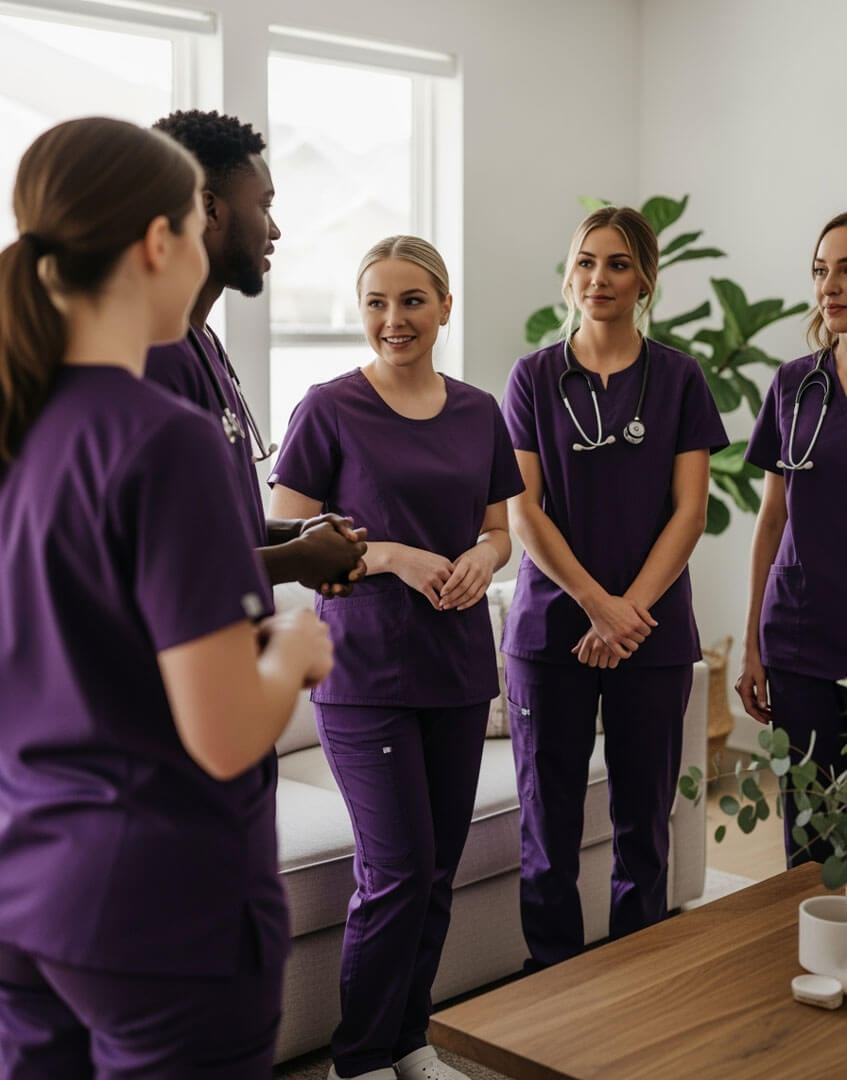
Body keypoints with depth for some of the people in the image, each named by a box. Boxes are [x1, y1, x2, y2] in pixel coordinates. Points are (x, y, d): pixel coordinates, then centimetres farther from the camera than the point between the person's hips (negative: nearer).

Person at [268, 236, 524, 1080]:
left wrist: (481, 557, -7)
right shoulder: (329, 410, -7)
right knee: (398, 870, -5)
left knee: (439, 868, 11)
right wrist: (392, 555, -20)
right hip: (364, 669, -5)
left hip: (458, 664, 5)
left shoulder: (477, 412, 8)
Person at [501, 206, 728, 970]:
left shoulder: (678, 379, 4)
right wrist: (598, 604, -11)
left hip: (653, 632, 0)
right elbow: (522, 510, -2)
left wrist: (628, 610, -11)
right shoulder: (535, 377, 4)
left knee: (644, 828, 7)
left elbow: (689, 511, -1)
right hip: (551, 628, 0)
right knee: (548, 829, 4)